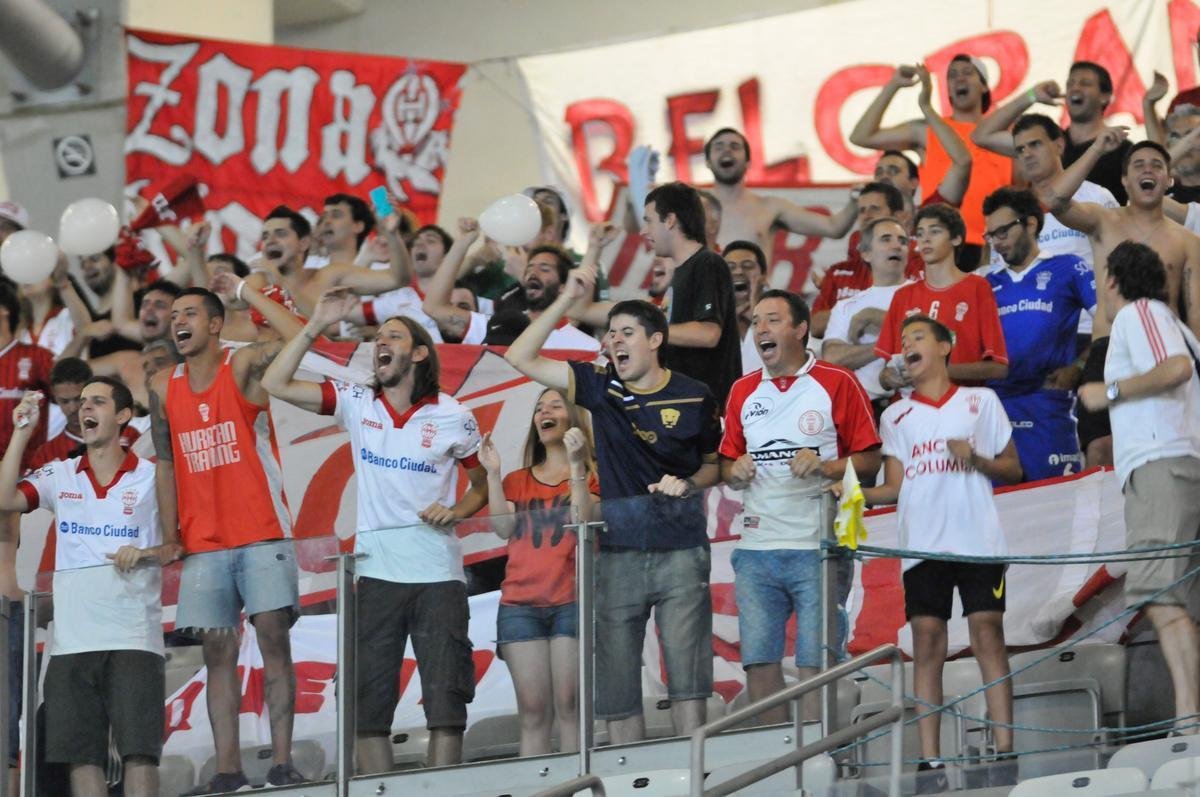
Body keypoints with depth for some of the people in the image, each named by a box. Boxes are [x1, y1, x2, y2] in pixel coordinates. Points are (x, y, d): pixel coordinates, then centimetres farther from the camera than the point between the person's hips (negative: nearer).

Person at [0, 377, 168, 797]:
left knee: (139, 751, -8)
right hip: (72, 639, 3)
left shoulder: (153, 478, 4)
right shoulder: (59, 476, 11)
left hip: (134, 637, -3)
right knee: (81, 754, 2)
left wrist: (148, 554, -14)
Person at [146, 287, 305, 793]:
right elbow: (165, 465, 13)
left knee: (274, 637, -8)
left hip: (262, 536, -4)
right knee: (217, 651, 2)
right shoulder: (164, 388, 10)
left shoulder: (244, 367, -2)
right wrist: (168, 538, 7)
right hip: (203, 543, 4)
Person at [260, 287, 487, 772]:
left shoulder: (453, 418, 1)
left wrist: (458, 511, -8)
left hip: (438, 573, -2)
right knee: (370, 700, 2)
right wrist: (315, 327, -6)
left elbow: (484, 484, 12)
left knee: (445, 697, -2)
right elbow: (276, 384, 0)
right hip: (376, 572, 2)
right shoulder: (357, 404, 6)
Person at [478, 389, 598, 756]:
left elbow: (584, 522, -8)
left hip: (571, 601, -3)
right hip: (520, 604, 3)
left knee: (569, 706, -8)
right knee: (532, 711, -3)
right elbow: (503, 528, 4)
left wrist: (575, 464, -12)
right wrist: (492, 473, 1)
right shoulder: (518, 481, 19)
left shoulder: (590, 475, 9)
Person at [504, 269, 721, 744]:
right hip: (618, 549, 2)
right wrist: (567, 300, -6)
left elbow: (713, 465, 14)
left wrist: (688, 484, -8)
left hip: (681, 548, -2)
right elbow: (520, 358, -2)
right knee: (615, 681, 3)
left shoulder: (695, 398, 1)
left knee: (687, 672, -5)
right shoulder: (601, 386, 4)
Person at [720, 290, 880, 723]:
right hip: (756, 547, 4)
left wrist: (824, 466, -17)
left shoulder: (837, 383, 0)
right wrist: (736, 471, -1)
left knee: (815, 662, -5)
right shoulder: (742, 391, 15)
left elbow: (869, 459, 0)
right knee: (758, 660, 1)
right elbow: (726, 464, 21)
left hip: (817, 546, -4)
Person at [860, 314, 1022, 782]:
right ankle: (930, 759, -5)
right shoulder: (896, 417, 15)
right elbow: (895, 488, 10)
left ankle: (1005, 748, -8)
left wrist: (976, 459, -9)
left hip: (978, 542, -2)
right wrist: (854, 494, -9)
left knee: (988, 638, -7)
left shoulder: (980, 402, 10)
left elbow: (1012, 469, 10)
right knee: (927, 646, -3)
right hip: (923, 545, 2)